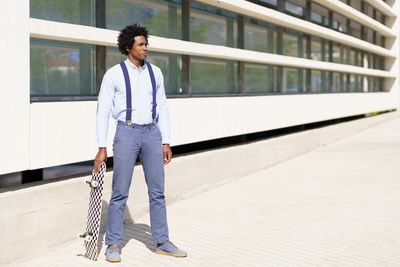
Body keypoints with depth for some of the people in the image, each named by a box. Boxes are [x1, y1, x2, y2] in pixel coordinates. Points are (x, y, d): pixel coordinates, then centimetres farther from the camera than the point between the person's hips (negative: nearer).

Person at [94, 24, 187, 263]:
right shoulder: (114, 74, -3)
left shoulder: (155, 72, 9)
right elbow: (103, 111, -4)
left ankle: (163, 242, 16)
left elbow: (162, 108, 12)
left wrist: (166, 142, 7)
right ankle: (113, 245, 12)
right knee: (120, 193, 0)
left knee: (157, 191, 7)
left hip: (152, 133, 4)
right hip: (127, 133, -4)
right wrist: (102, 147, -8)